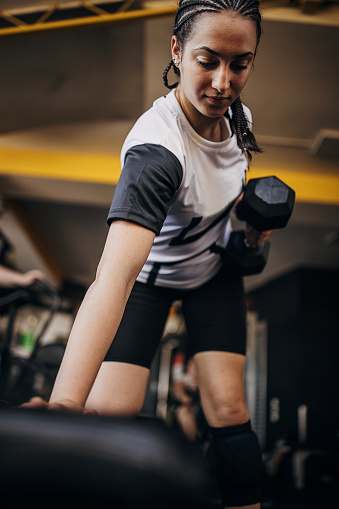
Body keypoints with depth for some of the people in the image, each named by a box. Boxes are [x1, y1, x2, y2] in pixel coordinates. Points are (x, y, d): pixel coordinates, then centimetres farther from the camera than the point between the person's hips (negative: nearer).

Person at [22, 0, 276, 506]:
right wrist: (65, 402, -63)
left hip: (214, 266, 5)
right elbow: (116, 273, -53)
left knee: (227, 405, -5)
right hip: (150, 275, -4)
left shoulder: (239, 115, -14)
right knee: (109, 413, -16)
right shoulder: (157, 147, -37)